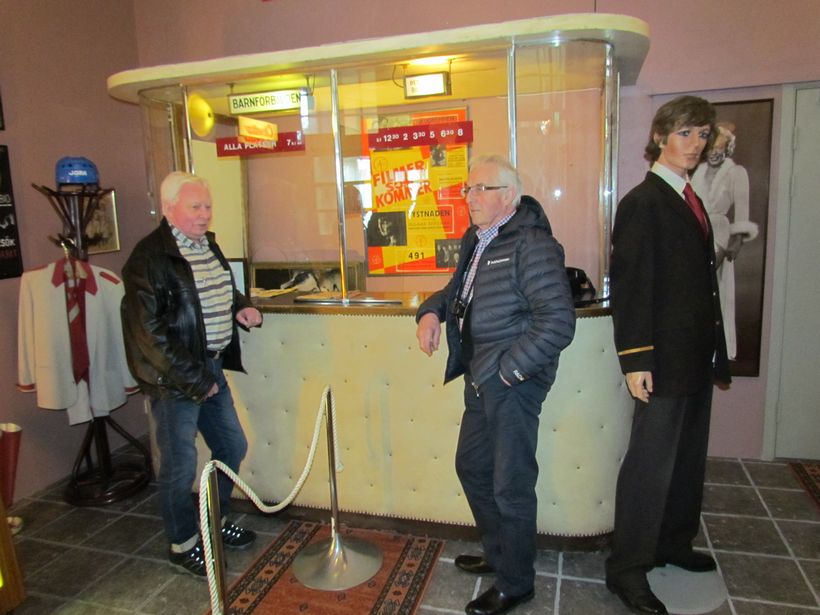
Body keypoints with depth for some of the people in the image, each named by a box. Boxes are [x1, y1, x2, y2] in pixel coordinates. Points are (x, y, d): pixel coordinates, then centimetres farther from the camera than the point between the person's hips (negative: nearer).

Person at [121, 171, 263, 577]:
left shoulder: (207, 244, 9)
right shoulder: (150, 257, -17)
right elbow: (149, 332, -21)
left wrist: (241, 306, 3)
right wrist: (194, 380, -18)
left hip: (212, 368, 9)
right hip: (175, 377, -8)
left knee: (232, 446, 19)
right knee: (180, 464, 5)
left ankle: (216, 521, 40)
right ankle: (183, 544, 27)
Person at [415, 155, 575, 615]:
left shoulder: (531, 245, -17)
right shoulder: (477, 241, 11)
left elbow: (558, 322, -24)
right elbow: (458, 290, 27)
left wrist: (509, 368, -20)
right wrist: (432, 311, 7)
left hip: (512, 384, -9)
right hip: (481, 380, 10)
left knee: (511, 486, 5)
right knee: (471, 466, 22)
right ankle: (498, 553, 45)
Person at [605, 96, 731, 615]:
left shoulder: (690, 200, 15)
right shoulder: (643, 202, -11)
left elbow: (701, 278, 14)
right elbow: (628, 285, -17)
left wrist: (714, 351, 13)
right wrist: (635, 360, -21)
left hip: (696, 357, 9)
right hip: (664, 358, -9)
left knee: (689, 458, 18)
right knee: (651, 462, -2)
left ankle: (674, 543, 36)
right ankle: (628, 567, 12)